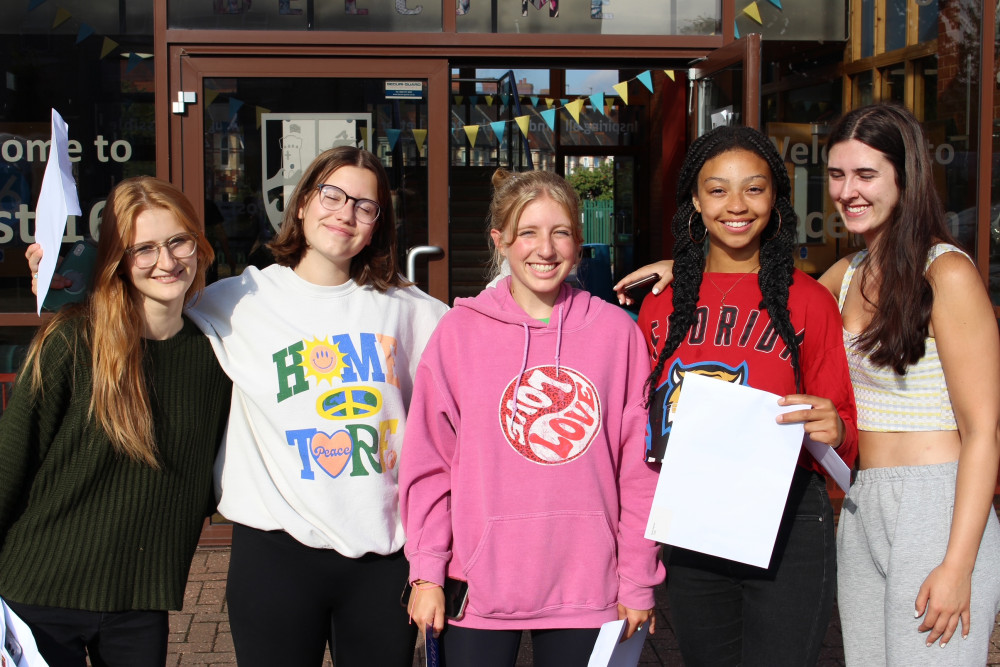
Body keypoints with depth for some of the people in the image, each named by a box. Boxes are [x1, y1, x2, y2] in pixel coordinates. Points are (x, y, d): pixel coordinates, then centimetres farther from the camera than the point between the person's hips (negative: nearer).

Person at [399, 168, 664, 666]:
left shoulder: (616, 330, 1)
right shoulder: (459, 331, 0)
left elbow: (640, 464, 4)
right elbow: (428, 461, 2)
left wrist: (639, 578, 3)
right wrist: (427, 572, -2)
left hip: (585, 588, 1)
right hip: (479, 588, 0)